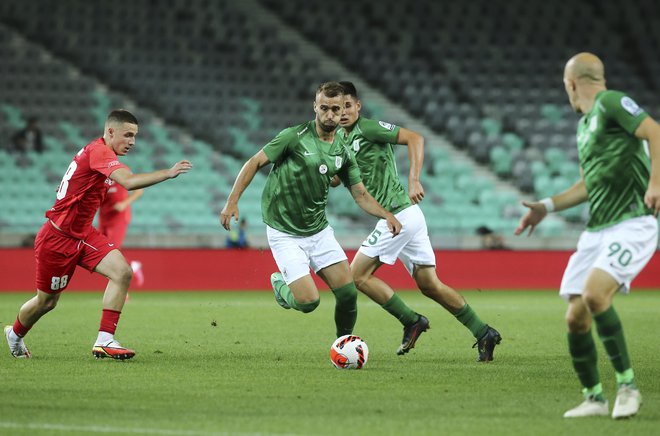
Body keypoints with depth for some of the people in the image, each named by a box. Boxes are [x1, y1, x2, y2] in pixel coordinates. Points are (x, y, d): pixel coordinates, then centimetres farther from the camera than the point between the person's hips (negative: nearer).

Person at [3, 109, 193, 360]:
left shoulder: (99, 152, 8)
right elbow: (128, 181, -39)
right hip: (58, 238, -9)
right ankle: (15, 334, 39)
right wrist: (168, 173, -41)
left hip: (82, 234, 9)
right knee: (47, 301, 8)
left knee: (122, 272, -14)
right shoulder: (98, 151, -23)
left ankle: (104, 341, -13)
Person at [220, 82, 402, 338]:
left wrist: (387, 215, -9)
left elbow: (360, 195, 9)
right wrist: (232, 201, -18)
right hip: (285, 234, -5)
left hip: (320, 230, 5)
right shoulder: (295, 137, -14)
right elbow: (255, 162, -9)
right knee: (308, 302, -14)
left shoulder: (342, 153, 4)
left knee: (348, 293, -7)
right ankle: (280, 284, 20)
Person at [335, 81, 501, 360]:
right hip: (408, 215, 9)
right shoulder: (341, 137, 16)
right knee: (430, 285, 8)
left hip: (399, 214, -9)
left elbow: (414, 138, -18)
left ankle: (411, 321, -1)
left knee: (358, 275, -4)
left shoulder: (368, 128, -10)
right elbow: (336, 177, 28)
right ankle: (483, 332, 9)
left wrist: (414, 180, -27)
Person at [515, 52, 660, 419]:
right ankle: (593, 398, 15)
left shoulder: (611, 103, -6)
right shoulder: (583, 125, 21)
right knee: (575, 317, 1)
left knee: (594, 294, -27)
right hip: (596, 231, 9)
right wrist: (547, 206, 27)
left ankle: (627, 385, -15)